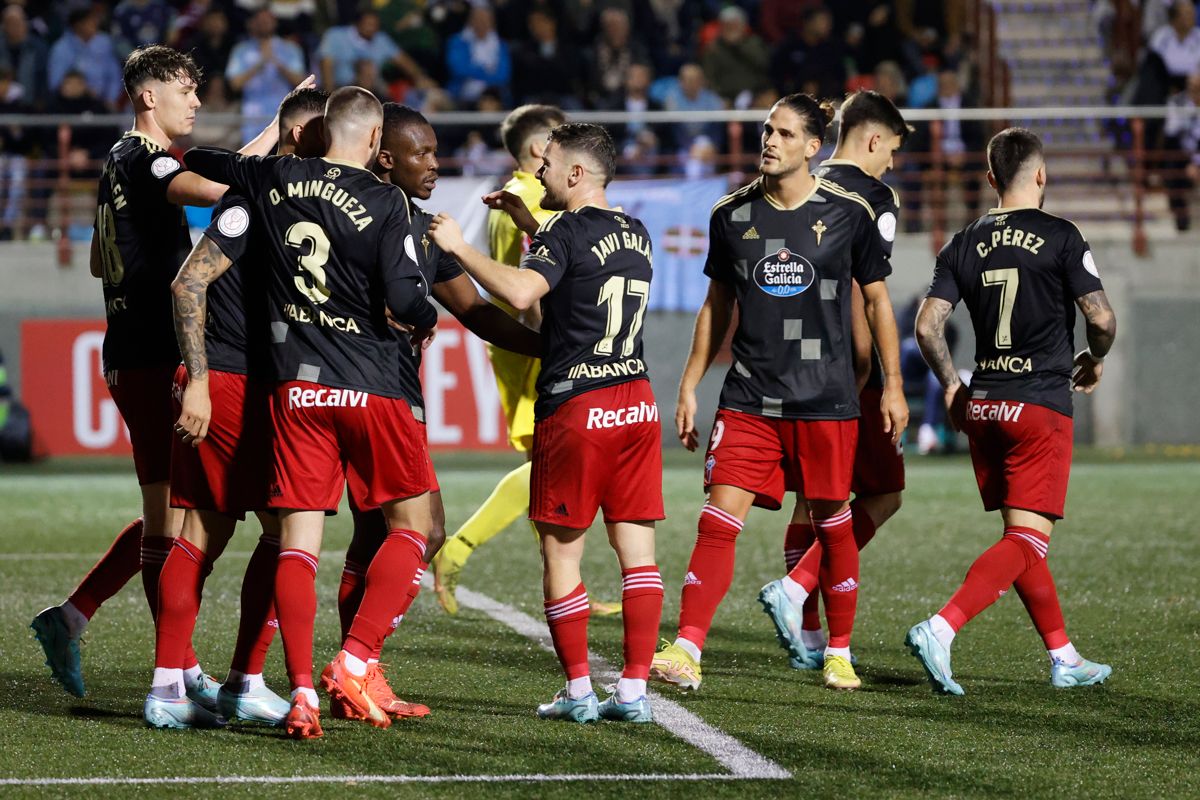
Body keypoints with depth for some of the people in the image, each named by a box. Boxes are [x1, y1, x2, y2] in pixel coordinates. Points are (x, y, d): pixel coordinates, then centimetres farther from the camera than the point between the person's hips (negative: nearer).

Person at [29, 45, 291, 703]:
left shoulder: (123, 162, 19)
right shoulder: (138, 158, -12)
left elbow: (102, 261, 28)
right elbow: (215, 186, -30)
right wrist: (280, 126, -23)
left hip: (136, 356, 10)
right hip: (150, 359, -10)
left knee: (170, 513, 14)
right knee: (168, 513, -8)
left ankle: (69, 619, 17)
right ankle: (182, 672, -6)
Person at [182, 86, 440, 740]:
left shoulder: (273, 178, 4)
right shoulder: (383, 201, -9)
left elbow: (197, 162, 20)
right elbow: (403, 299, -15)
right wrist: (428, 322, 7)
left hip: (295, 385, 4)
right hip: (369, 388, -4)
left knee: (298, 539, 4)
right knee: (412, 522, 10)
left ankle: (301, 692, -5)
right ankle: (353, 661, -3)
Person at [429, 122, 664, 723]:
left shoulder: (566, 231, -10)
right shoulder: (635, 234, 13)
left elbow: (521, 292, -27)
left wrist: (458, 247, -17)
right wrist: (527, 221, 32)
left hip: (575, 408, -7)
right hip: (636, 401, 7)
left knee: (561, 553, 2)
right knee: (637, 550, 5)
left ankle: (578, 691, 2)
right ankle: (634, 690, 3)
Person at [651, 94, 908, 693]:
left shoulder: (847, 214, -2)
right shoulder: (732, 215, 4)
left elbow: (877, 302, 7)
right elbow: (716, 306, 15)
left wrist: (892, 386, 4)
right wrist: (689, 385, 12)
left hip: (826, 399, -1)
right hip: (749, 397, 1)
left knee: (832, 524, 6)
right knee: (719, 519, -10)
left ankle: (839, 654, 21)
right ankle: (686, 651, -14)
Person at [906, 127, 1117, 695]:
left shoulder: (965, 244, 5)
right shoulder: (1060, 238, -7)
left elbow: (927, 326, -1)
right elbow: (1101, 317, -8)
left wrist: (952, 386, 14)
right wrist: (1094, 360, 13)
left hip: (982, 408, 6)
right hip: (1041, 404, -6)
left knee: (1020, 536, 16)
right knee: (1028, 540, -7)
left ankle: (1064, 657, 22)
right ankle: (940, 630, -25)